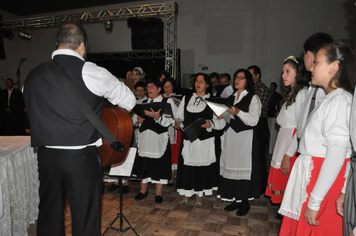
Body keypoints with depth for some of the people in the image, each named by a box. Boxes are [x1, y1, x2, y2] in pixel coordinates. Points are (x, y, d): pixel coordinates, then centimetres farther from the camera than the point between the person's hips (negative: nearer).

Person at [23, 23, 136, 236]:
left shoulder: (33, 75, 6)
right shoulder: (89, 71, -9)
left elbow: (35, 114, 14)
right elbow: (129, 102, 0)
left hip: (45, 155, 6)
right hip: (81, 156, -5)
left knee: (49, 215, 19)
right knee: (85, 218, 8)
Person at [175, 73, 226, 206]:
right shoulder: (186, 98, 14)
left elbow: (221, 122, -3)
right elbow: (179, 114, 13)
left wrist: (211, 123, -21)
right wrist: (178, 121, -8)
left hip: (204, 140, -2)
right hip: (187, 138, 3)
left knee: (202, 166, 4)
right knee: (187, 166, 7)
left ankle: (199, 194, 22)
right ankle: (186, 192, 26)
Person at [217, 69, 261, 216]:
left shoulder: (253, 98, -1)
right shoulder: (231, 98, 17)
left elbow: (253, 120, -11)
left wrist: (238, 112, -21)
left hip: (245, 137, -5)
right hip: (230, 136, 6)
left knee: (243, 168, -3)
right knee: (231, 167, 6)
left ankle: (244, 202, 12)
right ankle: (235, 199, 19)